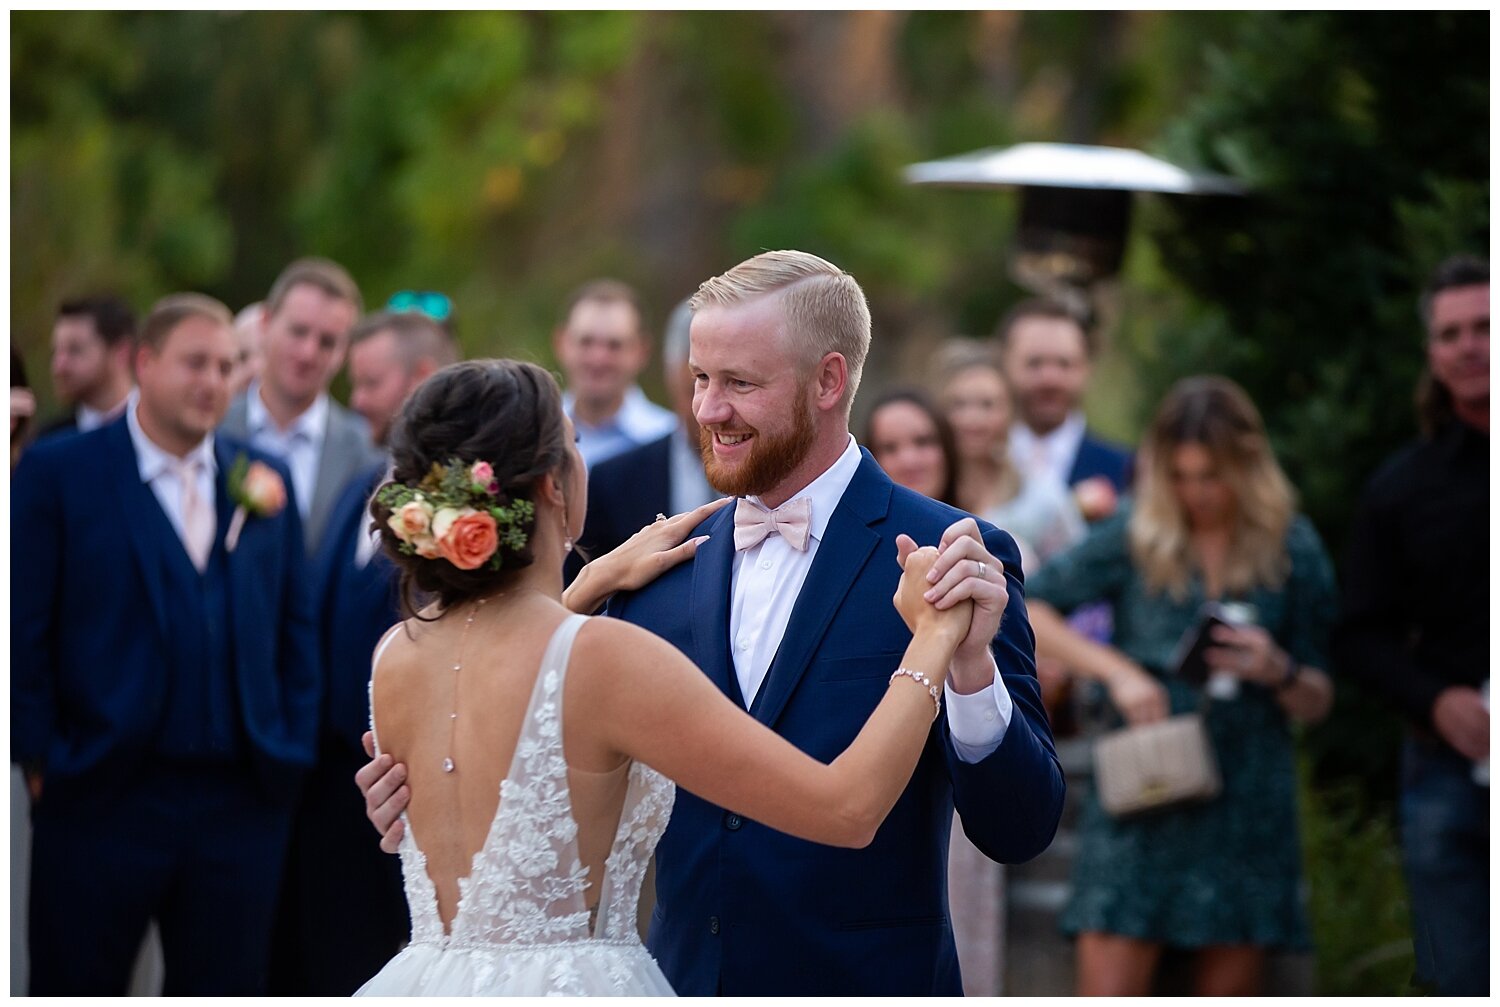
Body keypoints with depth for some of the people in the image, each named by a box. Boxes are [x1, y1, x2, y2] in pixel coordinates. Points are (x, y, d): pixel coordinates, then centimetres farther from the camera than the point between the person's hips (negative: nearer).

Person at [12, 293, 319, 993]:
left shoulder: (265, 483, 11)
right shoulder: (57, 473, -1)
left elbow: (295, 628, 14)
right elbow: (23, 625, -4)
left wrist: (293, 750, 6)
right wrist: (42, 757, -8)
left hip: (241, 803, 4)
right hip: (103, 802, -3)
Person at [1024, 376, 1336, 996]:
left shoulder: (1293, 551, 5)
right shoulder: (1135, 537, 2)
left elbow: (1317, 705, 9)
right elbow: (1025, 611, 1)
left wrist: (1279, 672, -14)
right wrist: (1114, 668, -10)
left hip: (1247, 803, 1)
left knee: (1230, 992, 2)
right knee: (1107, 995, -10)